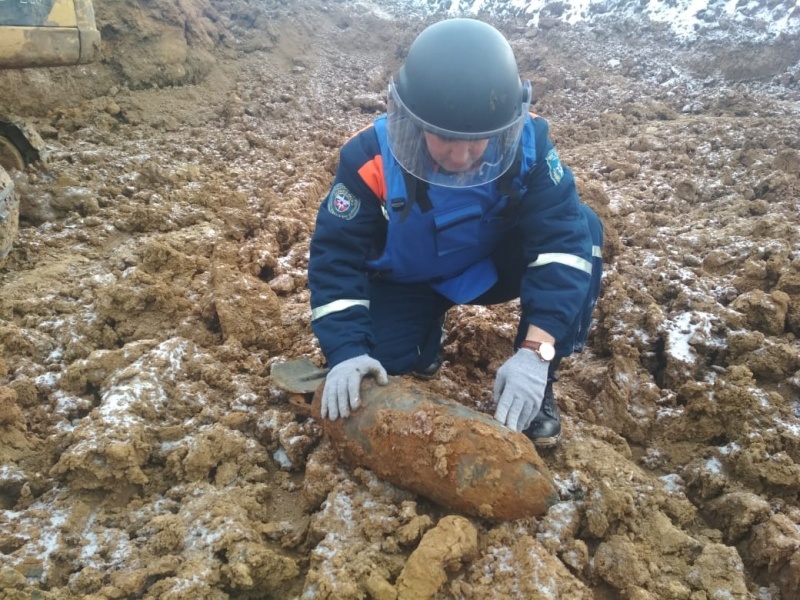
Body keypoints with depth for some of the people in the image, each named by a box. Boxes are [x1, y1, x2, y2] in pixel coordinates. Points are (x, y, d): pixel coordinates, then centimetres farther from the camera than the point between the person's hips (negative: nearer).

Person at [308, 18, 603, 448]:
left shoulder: (526, 141, -27)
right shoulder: (370, 158, -29)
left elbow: (562, 234, -32)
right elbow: (336, 255, -23)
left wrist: (535, 349, -43)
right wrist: (346, 351, -35)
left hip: (494, 264, 1)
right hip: (407, 283, 0)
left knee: (583, 228, -25)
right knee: (381, 367, -24)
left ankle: (537, 383, -12)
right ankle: (427, 329, 14)